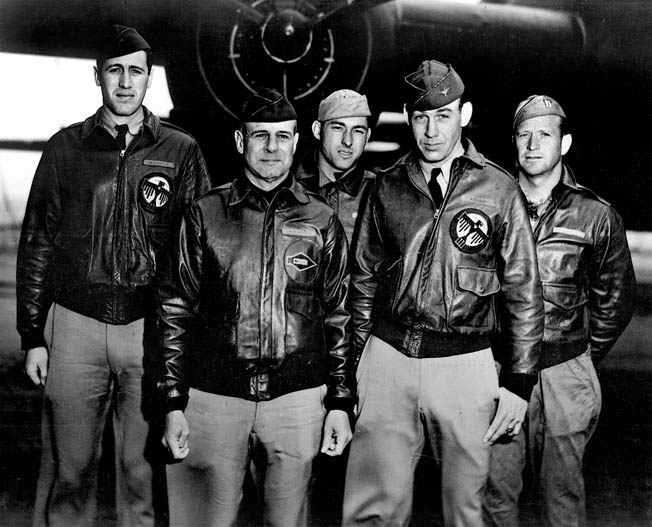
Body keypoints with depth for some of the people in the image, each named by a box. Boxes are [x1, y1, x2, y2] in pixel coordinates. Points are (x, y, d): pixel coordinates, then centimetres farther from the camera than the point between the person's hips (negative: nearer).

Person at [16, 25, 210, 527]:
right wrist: (32, 335, 5)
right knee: (68, 469, 6)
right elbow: (36, 245, 9)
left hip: (153, 328, -1)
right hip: (77, 325, 1)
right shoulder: (66, 148, 7)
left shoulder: (181, 151, 4)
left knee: (143, 469, 6)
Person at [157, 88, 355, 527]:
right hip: (214, 398, 0)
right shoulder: (205, 215, 4)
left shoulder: (322, 221, 6)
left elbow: (339, 319, 8)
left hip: (297, 401, 1)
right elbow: (177, 313, 4)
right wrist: (174, 404, 0)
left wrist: (341, 403, 4)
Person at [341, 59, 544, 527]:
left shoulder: (499, 191, 0)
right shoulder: (388, 188, 7)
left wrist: (520, 381, -1)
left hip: (464, 365, -1)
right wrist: (354, 363, 11)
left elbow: (524, 293, 2)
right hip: (388, 360, 1)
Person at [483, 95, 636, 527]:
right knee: (496, 488, 7)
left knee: (563, 491, 9)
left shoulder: (597, 217, 1)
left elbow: (616, 299, 10)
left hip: (565, 373, -1)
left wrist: (585, 357, 11)